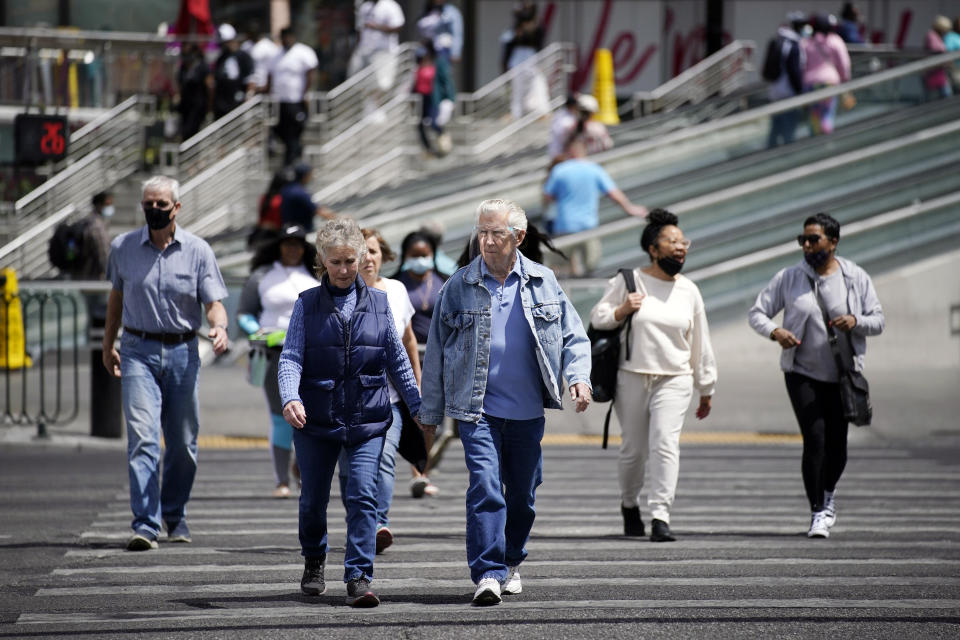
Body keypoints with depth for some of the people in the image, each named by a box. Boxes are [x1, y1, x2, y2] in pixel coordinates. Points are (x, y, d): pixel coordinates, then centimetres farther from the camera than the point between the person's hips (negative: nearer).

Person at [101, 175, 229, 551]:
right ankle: (145, 525, -20)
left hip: (182, 352, 0)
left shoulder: (198, 251, -1)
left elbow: (213, 302, -3)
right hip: (139, 353, 0)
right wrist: (108, 345, 20)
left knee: (183, 443, 7)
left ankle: (175, 515, 28)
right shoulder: (122, 248, 4)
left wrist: (219, 327, -25)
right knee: (142, 437, -14)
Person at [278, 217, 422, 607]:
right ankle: (313, 563, 37)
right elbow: (291, 356, -5)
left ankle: (359, 578, -16)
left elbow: (398, 362, 13)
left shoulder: (378, 303, 7)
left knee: (362, 496, -13)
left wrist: (419, 407, 12)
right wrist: (290, 397, -23)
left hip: (367, 419, 0)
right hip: (315, 418, 0)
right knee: (313, 498, 12)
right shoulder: (307, 304, 4)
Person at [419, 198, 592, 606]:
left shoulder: (542, 282, 4)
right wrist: (430, 411, 8)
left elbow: (573, 335, 10)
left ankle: (511, 562, 34)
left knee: (522, 493, 13)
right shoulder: (459, 287, 0)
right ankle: (488, 573, -19)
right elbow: (436, 350, 7)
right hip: (477, 408, -2)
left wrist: (578, 375, -9)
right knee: (485, 488, -17)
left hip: (528, 410, 2)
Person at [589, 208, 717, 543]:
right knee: (634, 449, 6)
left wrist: (706, 389, 17)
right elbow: (597, 318, 6)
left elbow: (700, 344, 15)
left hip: (674, 380, 1)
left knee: (665, 443, -16)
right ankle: (629, 504, 32)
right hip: (632, 377, -1)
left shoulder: (689, 290, 9)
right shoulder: (629, 281, 1)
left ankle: (660, 517, -19)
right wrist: (622, 311, -14)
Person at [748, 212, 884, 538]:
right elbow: (757, 313, 2)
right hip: (803, 373, -1)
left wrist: (855, 321, -18)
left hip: (842, 376, 1)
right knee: (814, 440, -13)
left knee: (837, 444, 4)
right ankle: (817, 512, -4)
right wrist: (775, 332, -19)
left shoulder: (856, 278, 2)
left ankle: (828, 494, 35)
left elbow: (878, 321, 4)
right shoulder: (789, 278, -1)